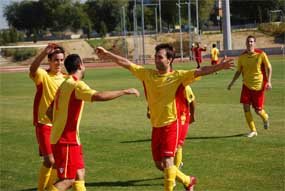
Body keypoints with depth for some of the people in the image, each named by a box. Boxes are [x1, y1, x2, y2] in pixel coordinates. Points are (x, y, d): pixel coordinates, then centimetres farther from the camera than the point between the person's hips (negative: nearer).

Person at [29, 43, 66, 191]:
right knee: (49, 160, -11)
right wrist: (44, 52, -50)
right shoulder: (43, 76, -12)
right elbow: (32, 69, -36)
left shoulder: (65, 79, 5)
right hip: (45, 124, -6)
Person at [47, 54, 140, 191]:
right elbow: (99, 96, -31)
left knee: (79, 173, 13)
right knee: (67, 180, -7)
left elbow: (49, 111, 18)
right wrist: (125, 92, -25)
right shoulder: (77, 85, -15)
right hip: (66, 141, -10)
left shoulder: (64, 85, 14)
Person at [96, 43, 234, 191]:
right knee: (159, 164, 14)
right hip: (156, 126, 6)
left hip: (170, 125, -6)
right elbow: (127, 64, 7)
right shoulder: (147, 74, 4)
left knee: (167, 161, -12)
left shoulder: (178, 76, -8)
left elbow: (200, 72, -18)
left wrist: (219, 66, -30)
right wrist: (108, 54, 7)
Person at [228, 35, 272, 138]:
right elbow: (238, 71, 11)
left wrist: (268, 81, -14)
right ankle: (253, 130, 5)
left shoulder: (261, 54, -11)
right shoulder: (242, 57, -2)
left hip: (258, 86, -3)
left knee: (258, 110, 1)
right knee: (246, 107, -8)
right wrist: (231, 83, 6)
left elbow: (269, 68, -3)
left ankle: (265, 117, 38)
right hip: (246, 85, 3)